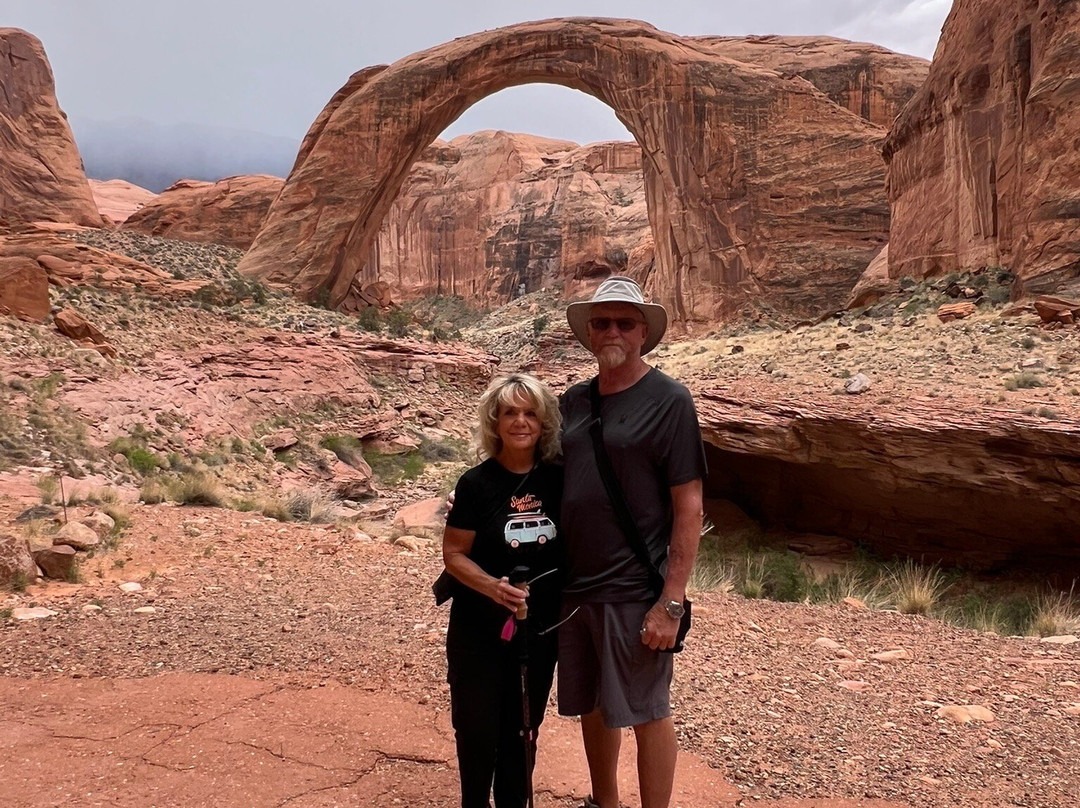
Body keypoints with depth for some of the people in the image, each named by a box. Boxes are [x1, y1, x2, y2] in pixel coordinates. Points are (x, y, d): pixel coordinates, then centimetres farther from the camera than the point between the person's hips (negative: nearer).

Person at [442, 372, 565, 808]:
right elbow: (453, 553, -10)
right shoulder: (476, 483, -13)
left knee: (522, 729, 16)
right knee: (478, 728, 8)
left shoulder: (557, 480, -5)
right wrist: (491, 586, -26)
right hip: (480, 631, -3)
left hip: (540, 630, 3)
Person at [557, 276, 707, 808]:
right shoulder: (573, 402, 7)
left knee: (646, 714, 7)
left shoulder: (668, 401, -9)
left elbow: (689, 507, -12)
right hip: (572, 586, 6)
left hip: (633, 593, -6)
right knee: (590, 706, 18)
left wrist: (671, 603, -16)